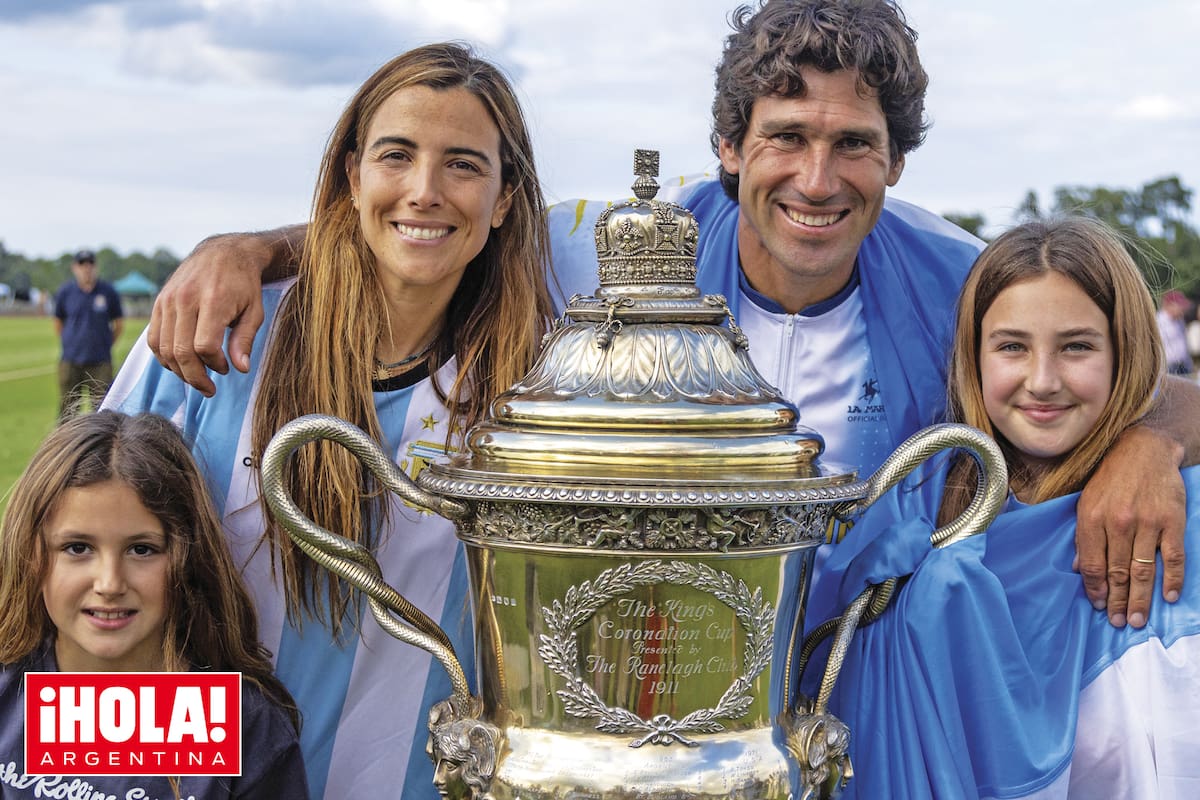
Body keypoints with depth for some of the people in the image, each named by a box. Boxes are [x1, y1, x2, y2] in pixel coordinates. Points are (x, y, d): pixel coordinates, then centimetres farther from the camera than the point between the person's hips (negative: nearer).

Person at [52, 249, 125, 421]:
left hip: (100, 362, -1)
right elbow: (58, 323, 16)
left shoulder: (108, 292, 1)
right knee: (67, 411, 4)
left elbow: (119, 324, 11)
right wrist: (71, 344, 10)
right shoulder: (65, 292, 4)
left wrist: (104, 345, 8)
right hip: (70, 362, 1)